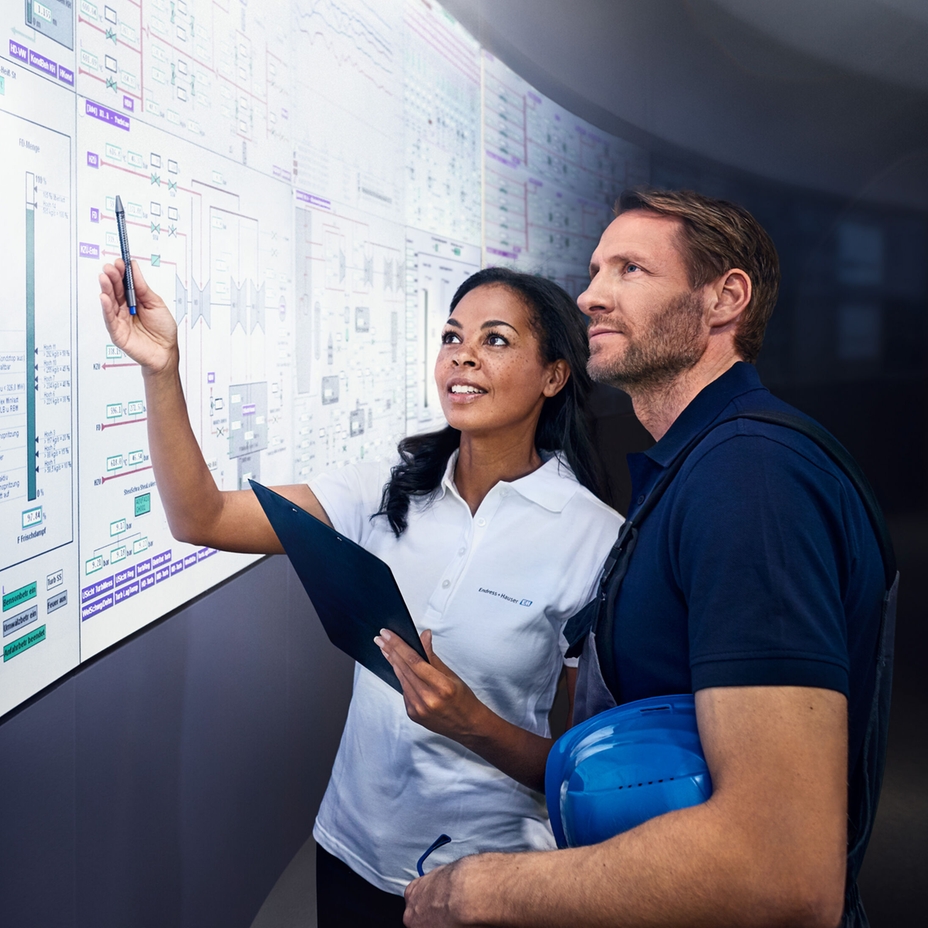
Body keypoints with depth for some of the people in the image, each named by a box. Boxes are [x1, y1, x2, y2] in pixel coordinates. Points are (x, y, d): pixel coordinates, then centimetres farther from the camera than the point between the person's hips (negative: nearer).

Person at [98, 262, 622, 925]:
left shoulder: (599, 539, -15)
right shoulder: (388, 492, -3)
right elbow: (202, 518, -10)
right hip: (351, 851, 4)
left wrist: (475, 724, -28)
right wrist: (162, 371, -22)